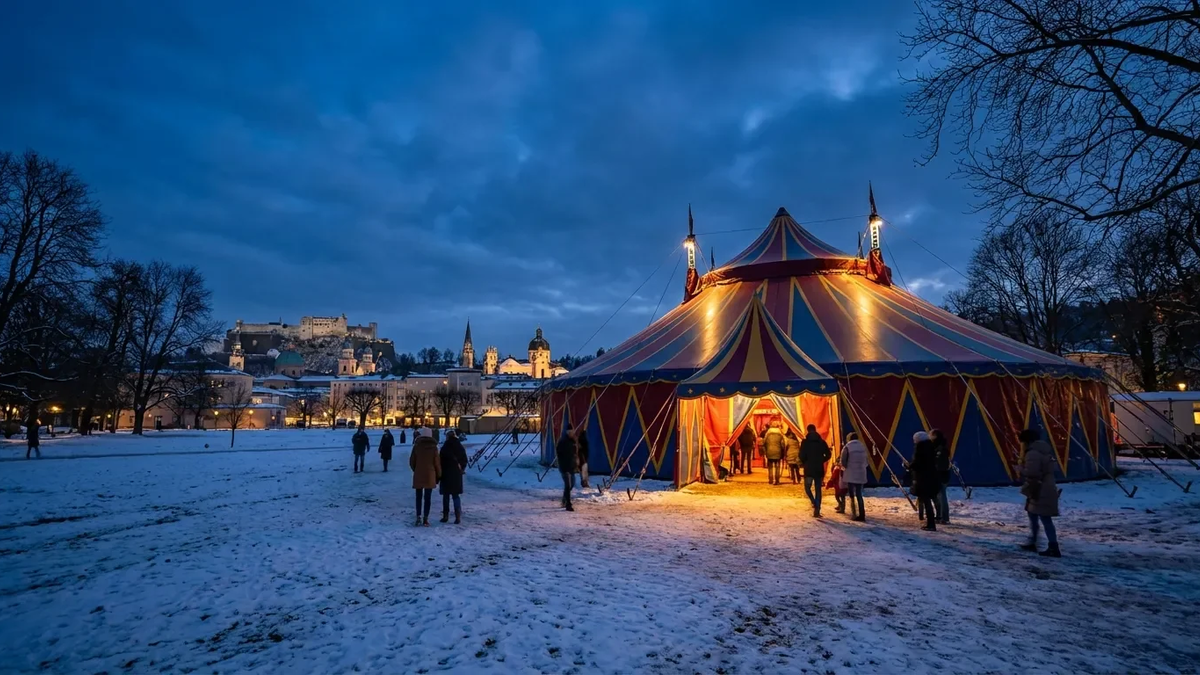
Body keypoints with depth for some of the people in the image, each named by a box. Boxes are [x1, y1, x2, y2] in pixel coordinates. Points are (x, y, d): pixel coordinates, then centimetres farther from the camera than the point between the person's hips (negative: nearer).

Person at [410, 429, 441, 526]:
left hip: (418, 475, 1)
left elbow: (412, 461, 2)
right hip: (430, 475, -1)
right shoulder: (433, 447, -3)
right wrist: (439, 475, 10)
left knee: (419, 497, 11)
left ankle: (419, 517, 3)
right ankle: (425, 518, 2)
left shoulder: (416, 446, -2)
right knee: (427, 498, 4)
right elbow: (437, 462, -1)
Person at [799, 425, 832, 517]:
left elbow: (802, 456, -11)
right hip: (819, 469, 3)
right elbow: (828, 454, 4)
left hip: (809, 469, -3)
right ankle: (817, 511, 7)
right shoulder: (822, 441, 4)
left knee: (807, 487, 10)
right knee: (818, 489, 9)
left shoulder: (805, 442, -6)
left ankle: (814, 503, -15)